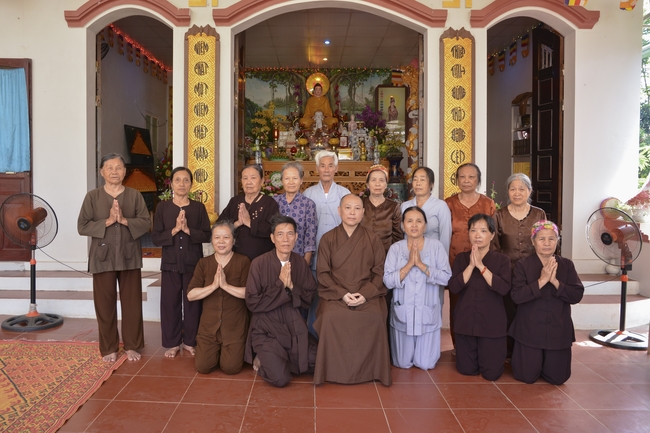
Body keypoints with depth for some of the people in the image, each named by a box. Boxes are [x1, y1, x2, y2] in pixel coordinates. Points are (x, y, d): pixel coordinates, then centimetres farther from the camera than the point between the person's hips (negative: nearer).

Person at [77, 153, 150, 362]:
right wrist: (107, 221, -17)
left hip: (129, 257, 1)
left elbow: (146, 223, -3)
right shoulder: (92, 196, 0)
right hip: (103, 257, -1)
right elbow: (82, 226, -5)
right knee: (105, 304, 6)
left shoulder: (135, 195, 3)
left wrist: (125, 220, -18)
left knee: (132, 302, 6)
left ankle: (132, 345, 20)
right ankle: (109, 348, 20)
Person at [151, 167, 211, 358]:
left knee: (192, 302, 4)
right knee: (170, 303, 3)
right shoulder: (162, 207, 3)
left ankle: (190, 341, 18)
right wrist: (174, 230, -15)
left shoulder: (199, 207, 3)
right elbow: (155, 238, -2)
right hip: (170, 263, 0)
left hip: (193, 263, 0)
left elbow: (206, 235, -3)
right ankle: (172, 343, 17)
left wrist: (187, 229, -17)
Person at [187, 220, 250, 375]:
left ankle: (235, 351, 27)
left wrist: (226, 285, -25)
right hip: (209, 325, 3)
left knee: (231, 368, -6)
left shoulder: (243, 261, -5)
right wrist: (213, 286, -19)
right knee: (202, 367, -2)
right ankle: (215, 351, 30)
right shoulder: (203, 263, 4)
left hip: (235, 326, -3)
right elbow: (190, 295, -5)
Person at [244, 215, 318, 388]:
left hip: (295, 328, 5)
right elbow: (252, 303, -15)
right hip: (267, 329, -5)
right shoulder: (259, 263, -13)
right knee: (280, 379, -18)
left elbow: (309, 299, 1)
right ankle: (264, 359, 14)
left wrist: (291, 286, -17)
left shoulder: (300, 262, 0)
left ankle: (277, 359, 15)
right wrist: (280, 284, -20)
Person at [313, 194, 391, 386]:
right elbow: (323, 273, 2)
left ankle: (369, 370, -6)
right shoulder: (328, 239, 4)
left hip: (367, 294, 1)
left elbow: (379, 272, 4)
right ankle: (334, 371, -10)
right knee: (331, 316, -31)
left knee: (374, 317, -29)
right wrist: (342, 294, -12)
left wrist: (365, 294, -12)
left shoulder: (372, 239, 7)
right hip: (335, 294, 0)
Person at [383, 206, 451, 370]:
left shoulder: (436, 246, -5)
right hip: (403, 313, 1)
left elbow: (446, 278, -14)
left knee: (426, 365, 6)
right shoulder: (395, 248, -4)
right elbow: (388, 281, -11)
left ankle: (422, 359, 39)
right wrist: (409, 264, -20)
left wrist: (421, 264, -21)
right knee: (403, 364, 10)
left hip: (428, 313, 0)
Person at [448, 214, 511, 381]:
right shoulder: (461, 258, 1)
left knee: (491, 373, 4)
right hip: (465, 321, 2)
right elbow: (453, 287, -12)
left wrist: (481, 266, -22)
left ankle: (487, 354, 36)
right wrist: (471, 265, -18)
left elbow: (504, 288, -20)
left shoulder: (502, 259, -5)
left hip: (492, 323, -2)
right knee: (466, 370, 9)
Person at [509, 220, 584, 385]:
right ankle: (535, 360, 37)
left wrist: (555, 281, -22)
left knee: (558, 378, 8)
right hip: (529, 330, -2)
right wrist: (541, 281, -25)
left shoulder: (567, 265, -1)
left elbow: (577, 296, -9)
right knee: (527, 377, 3)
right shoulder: (522, 265, -8)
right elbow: (516, 296, -19)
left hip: (558, 330, 2)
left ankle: (545, 359, 39)